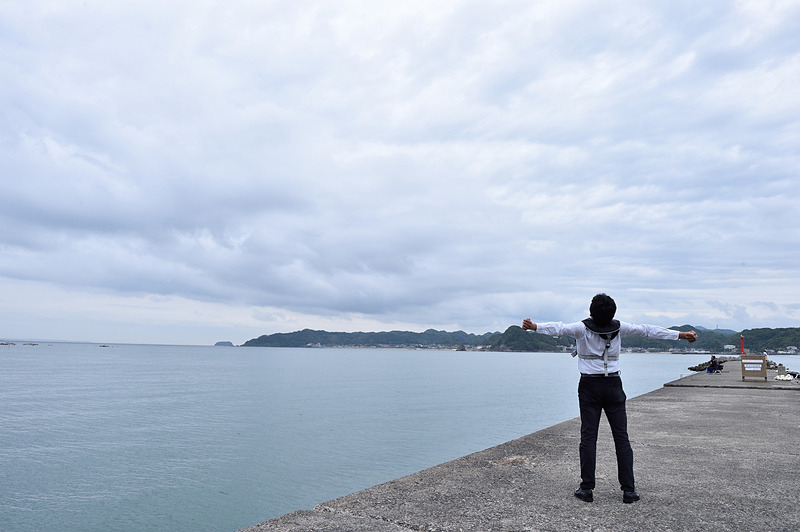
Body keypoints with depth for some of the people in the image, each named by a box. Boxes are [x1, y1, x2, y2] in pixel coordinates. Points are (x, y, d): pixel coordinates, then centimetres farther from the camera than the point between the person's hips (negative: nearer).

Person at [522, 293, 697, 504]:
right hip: (613, 386, 2)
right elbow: (648, 331, 7)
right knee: (621, 437, 6)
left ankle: (587, 488, 3)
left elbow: (559, 328, -25)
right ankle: (629, 489, 8)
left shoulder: (583, 328, -10)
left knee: (588, 437, 1)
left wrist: (534, 327, -32)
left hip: (589, 386, -2)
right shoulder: (619, 328, 0)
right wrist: (682, 335, 16)